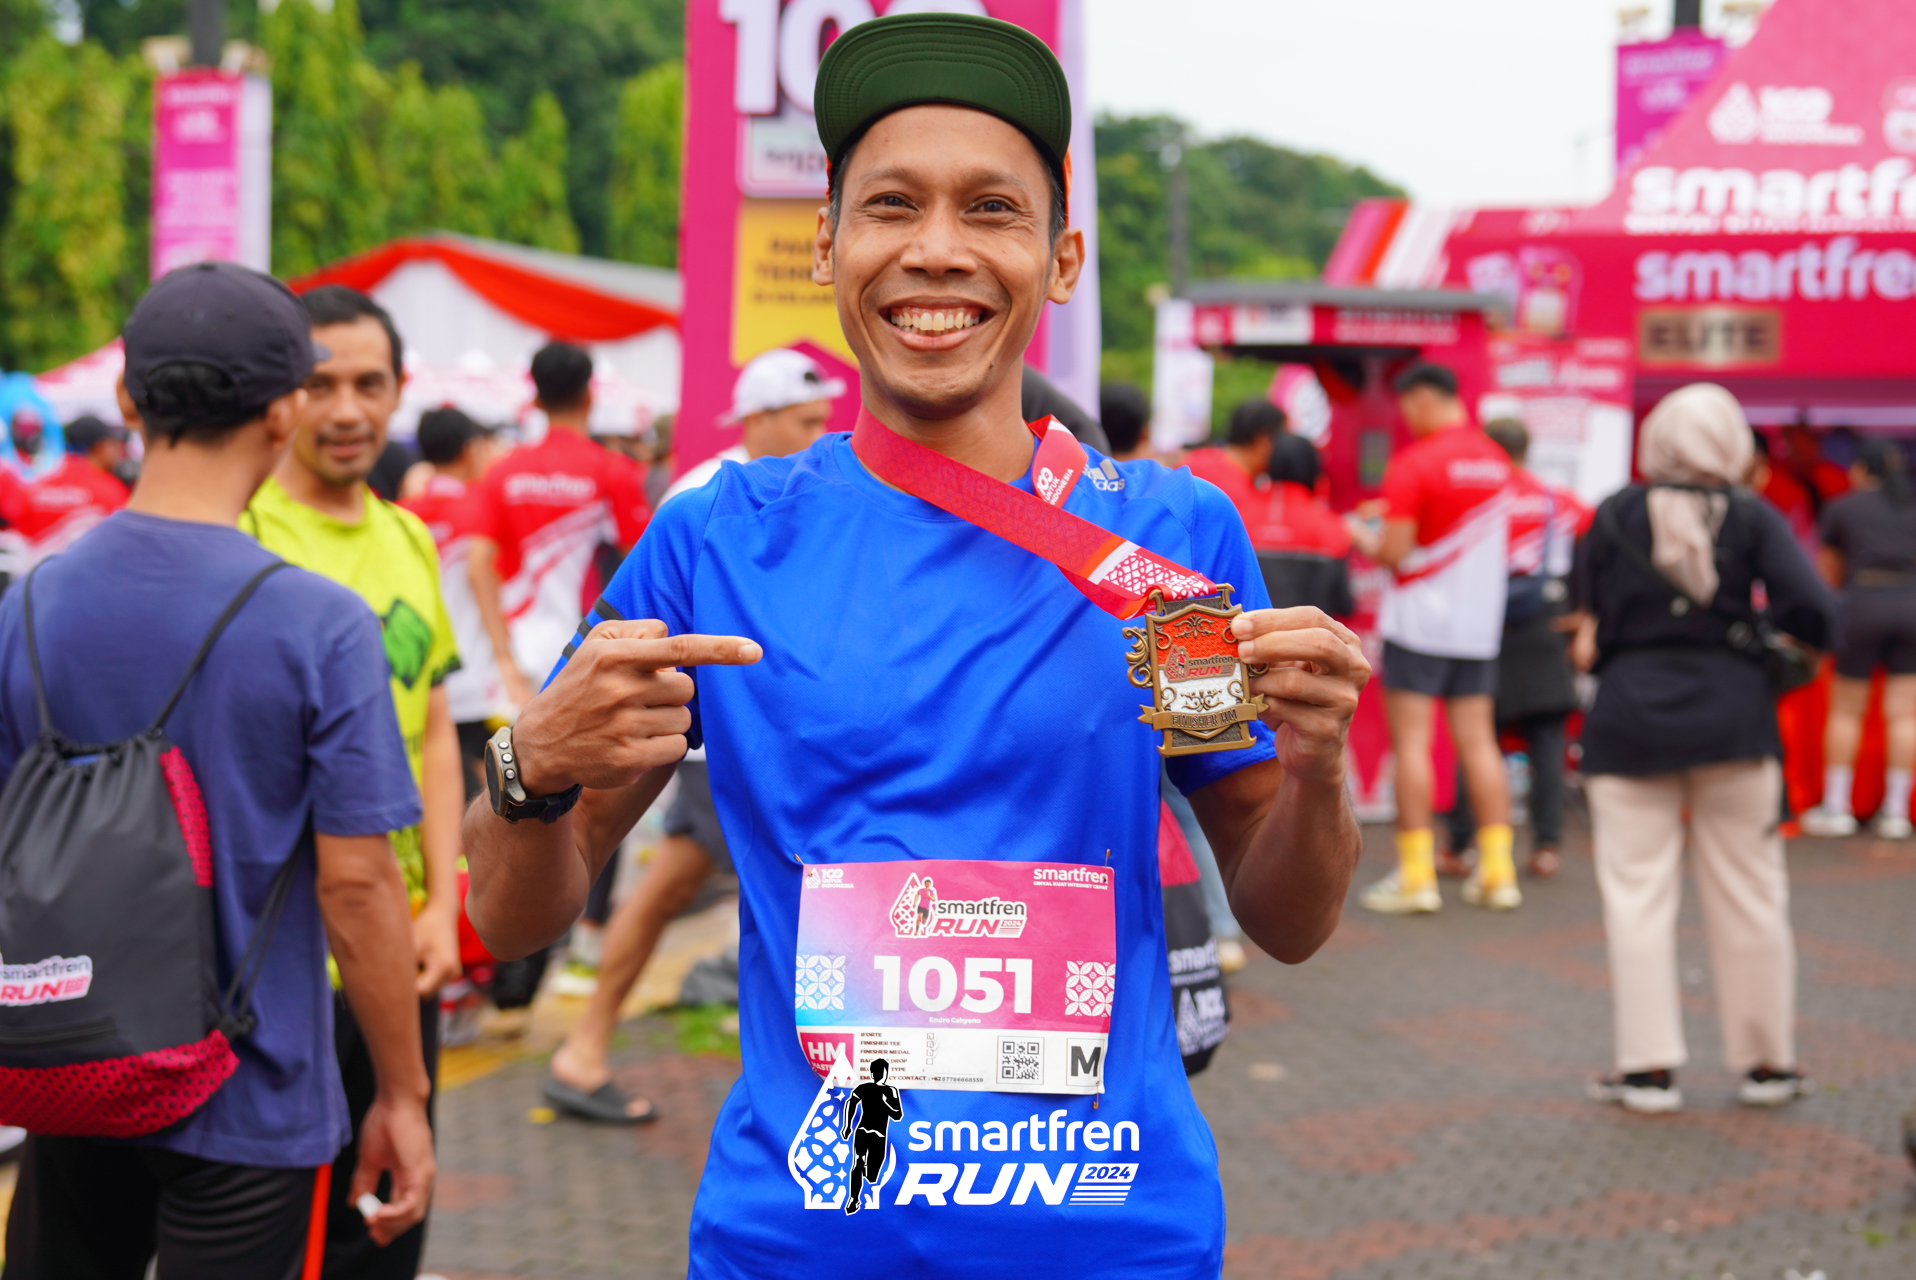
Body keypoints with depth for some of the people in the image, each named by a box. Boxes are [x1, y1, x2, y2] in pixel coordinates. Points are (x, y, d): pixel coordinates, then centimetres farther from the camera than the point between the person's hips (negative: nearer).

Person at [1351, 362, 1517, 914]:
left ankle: (1416, 874, -1)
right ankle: (1497, 869, 8)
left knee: (1411, 742, -2)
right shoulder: (1495, 460, 8)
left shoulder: (1414, 462, -12)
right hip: (1480, 621, 6)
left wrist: (1366, 543, 6)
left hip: (1419, 620, -6)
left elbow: (1395, 551, -16)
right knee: (1478, 741, 9)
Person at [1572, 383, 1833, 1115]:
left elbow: (1592, 623, 2)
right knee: (1749, 893, 9)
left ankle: (1649, 1066, 3)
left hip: (1630, 718, 0)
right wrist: (1769, 632, 10)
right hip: (1734, 717, 1)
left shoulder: (1613, 517, 1)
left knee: (1638, 895, 4)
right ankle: (1767, 1061, 17)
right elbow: (1810, 610, -10)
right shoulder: (1753, 519, 0)